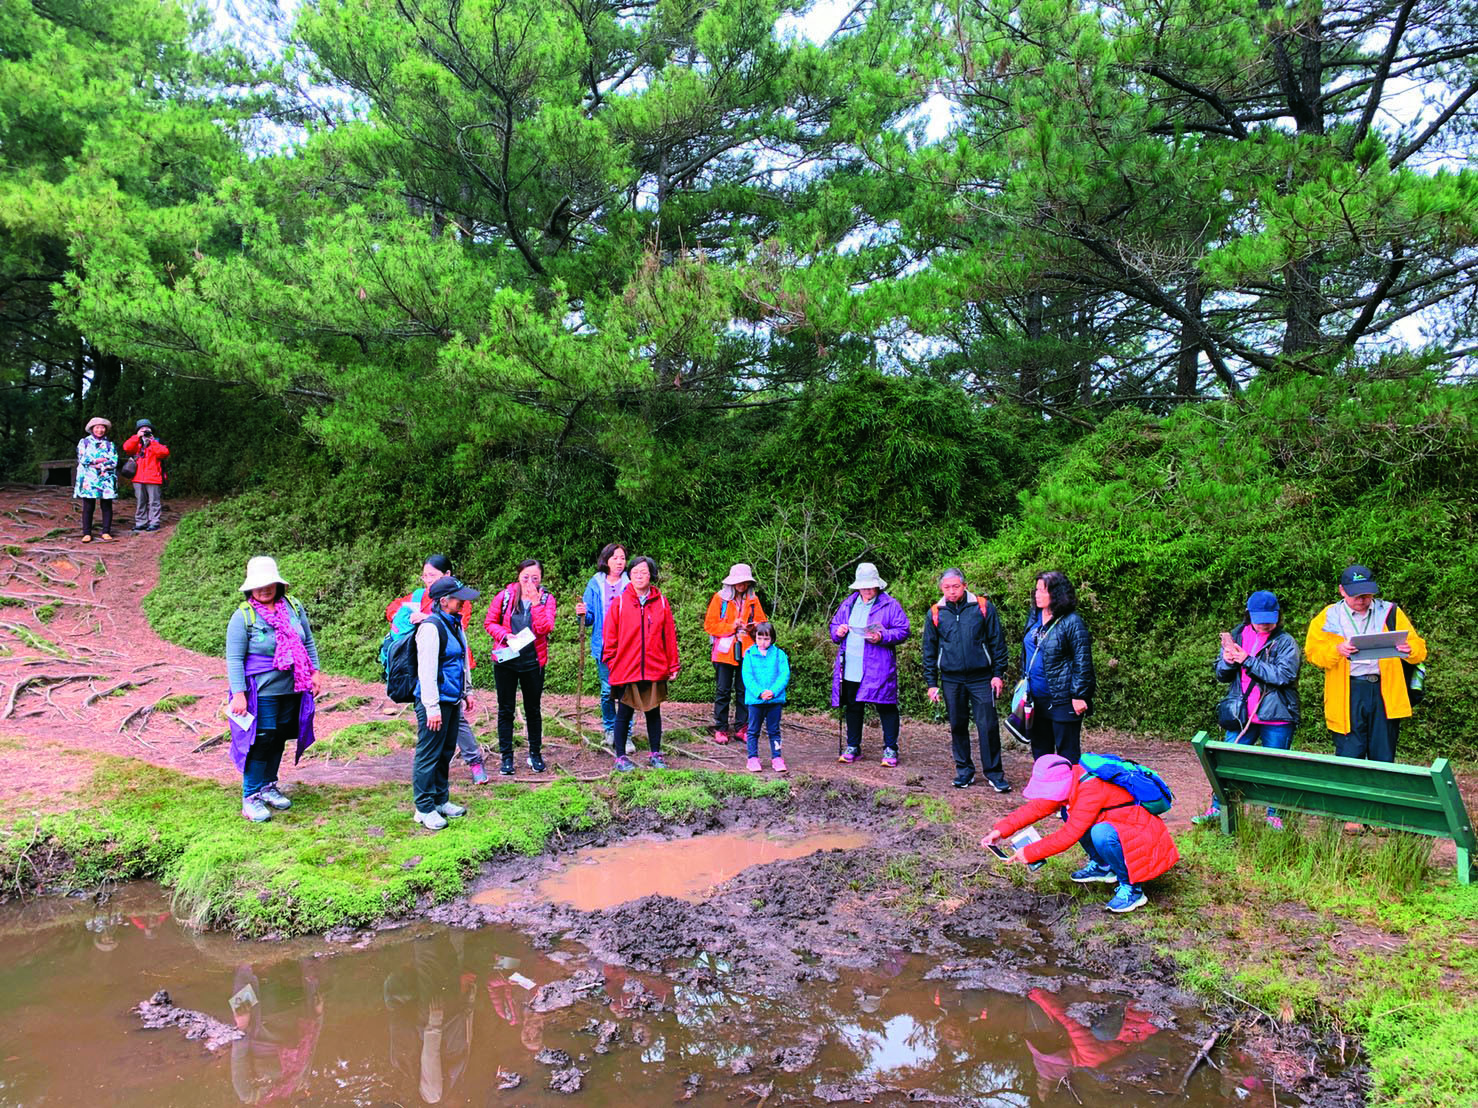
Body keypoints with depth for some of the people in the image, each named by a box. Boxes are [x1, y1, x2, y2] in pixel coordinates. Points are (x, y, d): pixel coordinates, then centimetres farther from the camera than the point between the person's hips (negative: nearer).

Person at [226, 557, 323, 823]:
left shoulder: (293, 607, 4)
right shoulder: (243, 616, -10)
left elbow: (308, 642, 15)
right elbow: (234, 658, -10)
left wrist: (315, 672, 10)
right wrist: (238, 694, -15)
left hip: (292, 690, 5)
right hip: (261, 691, -5)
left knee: (279, 738, 15)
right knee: (261, 741, -4)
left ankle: (269, 786, 32)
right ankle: (250, 797, 9)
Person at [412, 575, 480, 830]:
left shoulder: (455, 623, 11)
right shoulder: (431, 627, -17)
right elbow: (426, 670, -20)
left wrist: (464, 693, 23)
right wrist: (432, 707, -21)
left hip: (452, 700, 9)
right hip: (436, 701, -9)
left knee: (445, 753, 17)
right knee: (429, 755, 0)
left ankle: (441, 800, 29)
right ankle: (424, 809, 10)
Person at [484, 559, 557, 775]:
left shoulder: (546, 600, -2)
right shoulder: (505, 596, -3)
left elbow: (544, 628, -17)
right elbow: (489, 622, 4)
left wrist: (535, 602, -24)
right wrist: (505, 635, -14)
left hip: (533, 662, 0)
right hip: (505, 660, 0)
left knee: (533, 709, 11)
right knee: (505, 710, 5)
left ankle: (535, 753, 25)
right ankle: (506, 757, 14)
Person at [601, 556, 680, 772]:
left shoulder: (661, 602, 3)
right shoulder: (620, 602, -2)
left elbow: (669, 635, 5)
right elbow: (610, 636, 0)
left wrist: (672, 665, 4)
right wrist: (612, 662, -4)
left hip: (655, 670, 2)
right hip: (626, 670, -2)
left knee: (653, 712, 12)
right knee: (624, 714, 7)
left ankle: (655, 754, 24)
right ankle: (620, 757, 18)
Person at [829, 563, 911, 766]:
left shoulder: (890, 605, -1)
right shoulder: (848, 604, 15)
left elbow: (903, 631, -5)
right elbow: (834, 626, 23)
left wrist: (882, 636, -20)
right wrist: (838, 632, 0)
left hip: (878, 669, -5)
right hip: (850, 669, 5)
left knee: (886, 707, -2)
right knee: (852, 708, 11)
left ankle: (890, 749, 9)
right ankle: (853, 747, 23)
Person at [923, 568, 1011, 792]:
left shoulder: (983, 607, -1)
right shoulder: (935, 613, 5)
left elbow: (997, 642, 3)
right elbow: (929, 651, 10)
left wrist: (998, 674, -2)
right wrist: (931, 683, 6)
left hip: (981, 678, -2)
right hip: (951, 679, 2)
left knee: (988, 726, -4)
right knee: (957, 727, 9)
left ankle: (994, 773, 7)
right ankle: (964, 771, 21)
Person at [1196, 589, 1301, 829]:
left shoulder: (1285, 642, -5)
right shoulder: (1237, 636, 7)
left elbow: (1283, 675, -18)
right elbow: (1221, 674, 12)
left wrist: (1248, 661, -20)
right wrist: (1227, 661, -11)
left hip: (1276, 718, -3)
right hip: (1242, 715, 3)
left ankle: (1274, 814, 21)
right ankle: (1217, 808, 18)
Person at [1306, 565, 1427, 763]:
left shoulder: (1390, 613, 12)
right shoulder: (1329, 617, 7)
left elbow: (1419, 648, 10)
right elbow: (1313, 652, 1)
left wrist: (1409, 650, -14)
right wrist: (1337, 650, -20)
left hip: (1385, 692, 2)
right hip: (1347, 694, -2)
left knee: (1384, 759, 7)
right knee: (1349, 758, -4)